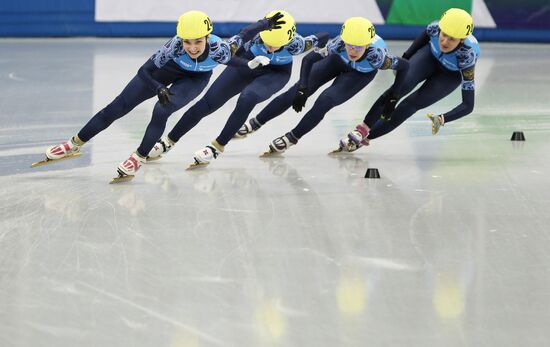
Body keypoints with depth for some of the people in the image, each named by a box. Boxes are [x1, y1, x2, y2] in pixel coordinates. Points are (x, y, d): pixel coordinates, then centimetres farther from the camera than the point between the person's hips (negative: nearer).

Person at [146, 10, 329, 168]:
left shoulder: (295, 43, -35)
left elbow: (323, 38, -18)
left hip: (276, 73, -2)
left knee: (247, 99, -32)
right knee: (207, 103, -2)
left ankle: (218, 146, -17)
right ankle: (168, 141, 14)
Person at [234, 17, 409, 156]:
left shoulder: (377, 55, -42)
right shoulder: (338, 46, -40)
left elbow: (404, 66, -26)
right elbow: (309, 59, -27)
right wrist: (302, 90, -34)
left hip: (362, 73, -1)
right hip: (338, 61, 1)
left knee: (325, 101, -20)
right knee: (295, 92, -4)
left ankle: (292, 138, 0)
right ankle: (255, 123, 12)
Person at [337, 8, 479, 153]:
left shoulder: (468, 54, -40)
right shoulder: (435, 28, -33)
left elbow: (468, 104, -38)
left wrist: (442, 119, -51)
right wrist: (405, 58, 6)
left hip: (450, 74, -2)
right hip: (430, 54, 2)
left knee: (413, 103, -18)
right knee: (401, 85, -26)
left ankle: (366, 137, -7)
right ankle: (363, 129, -19)